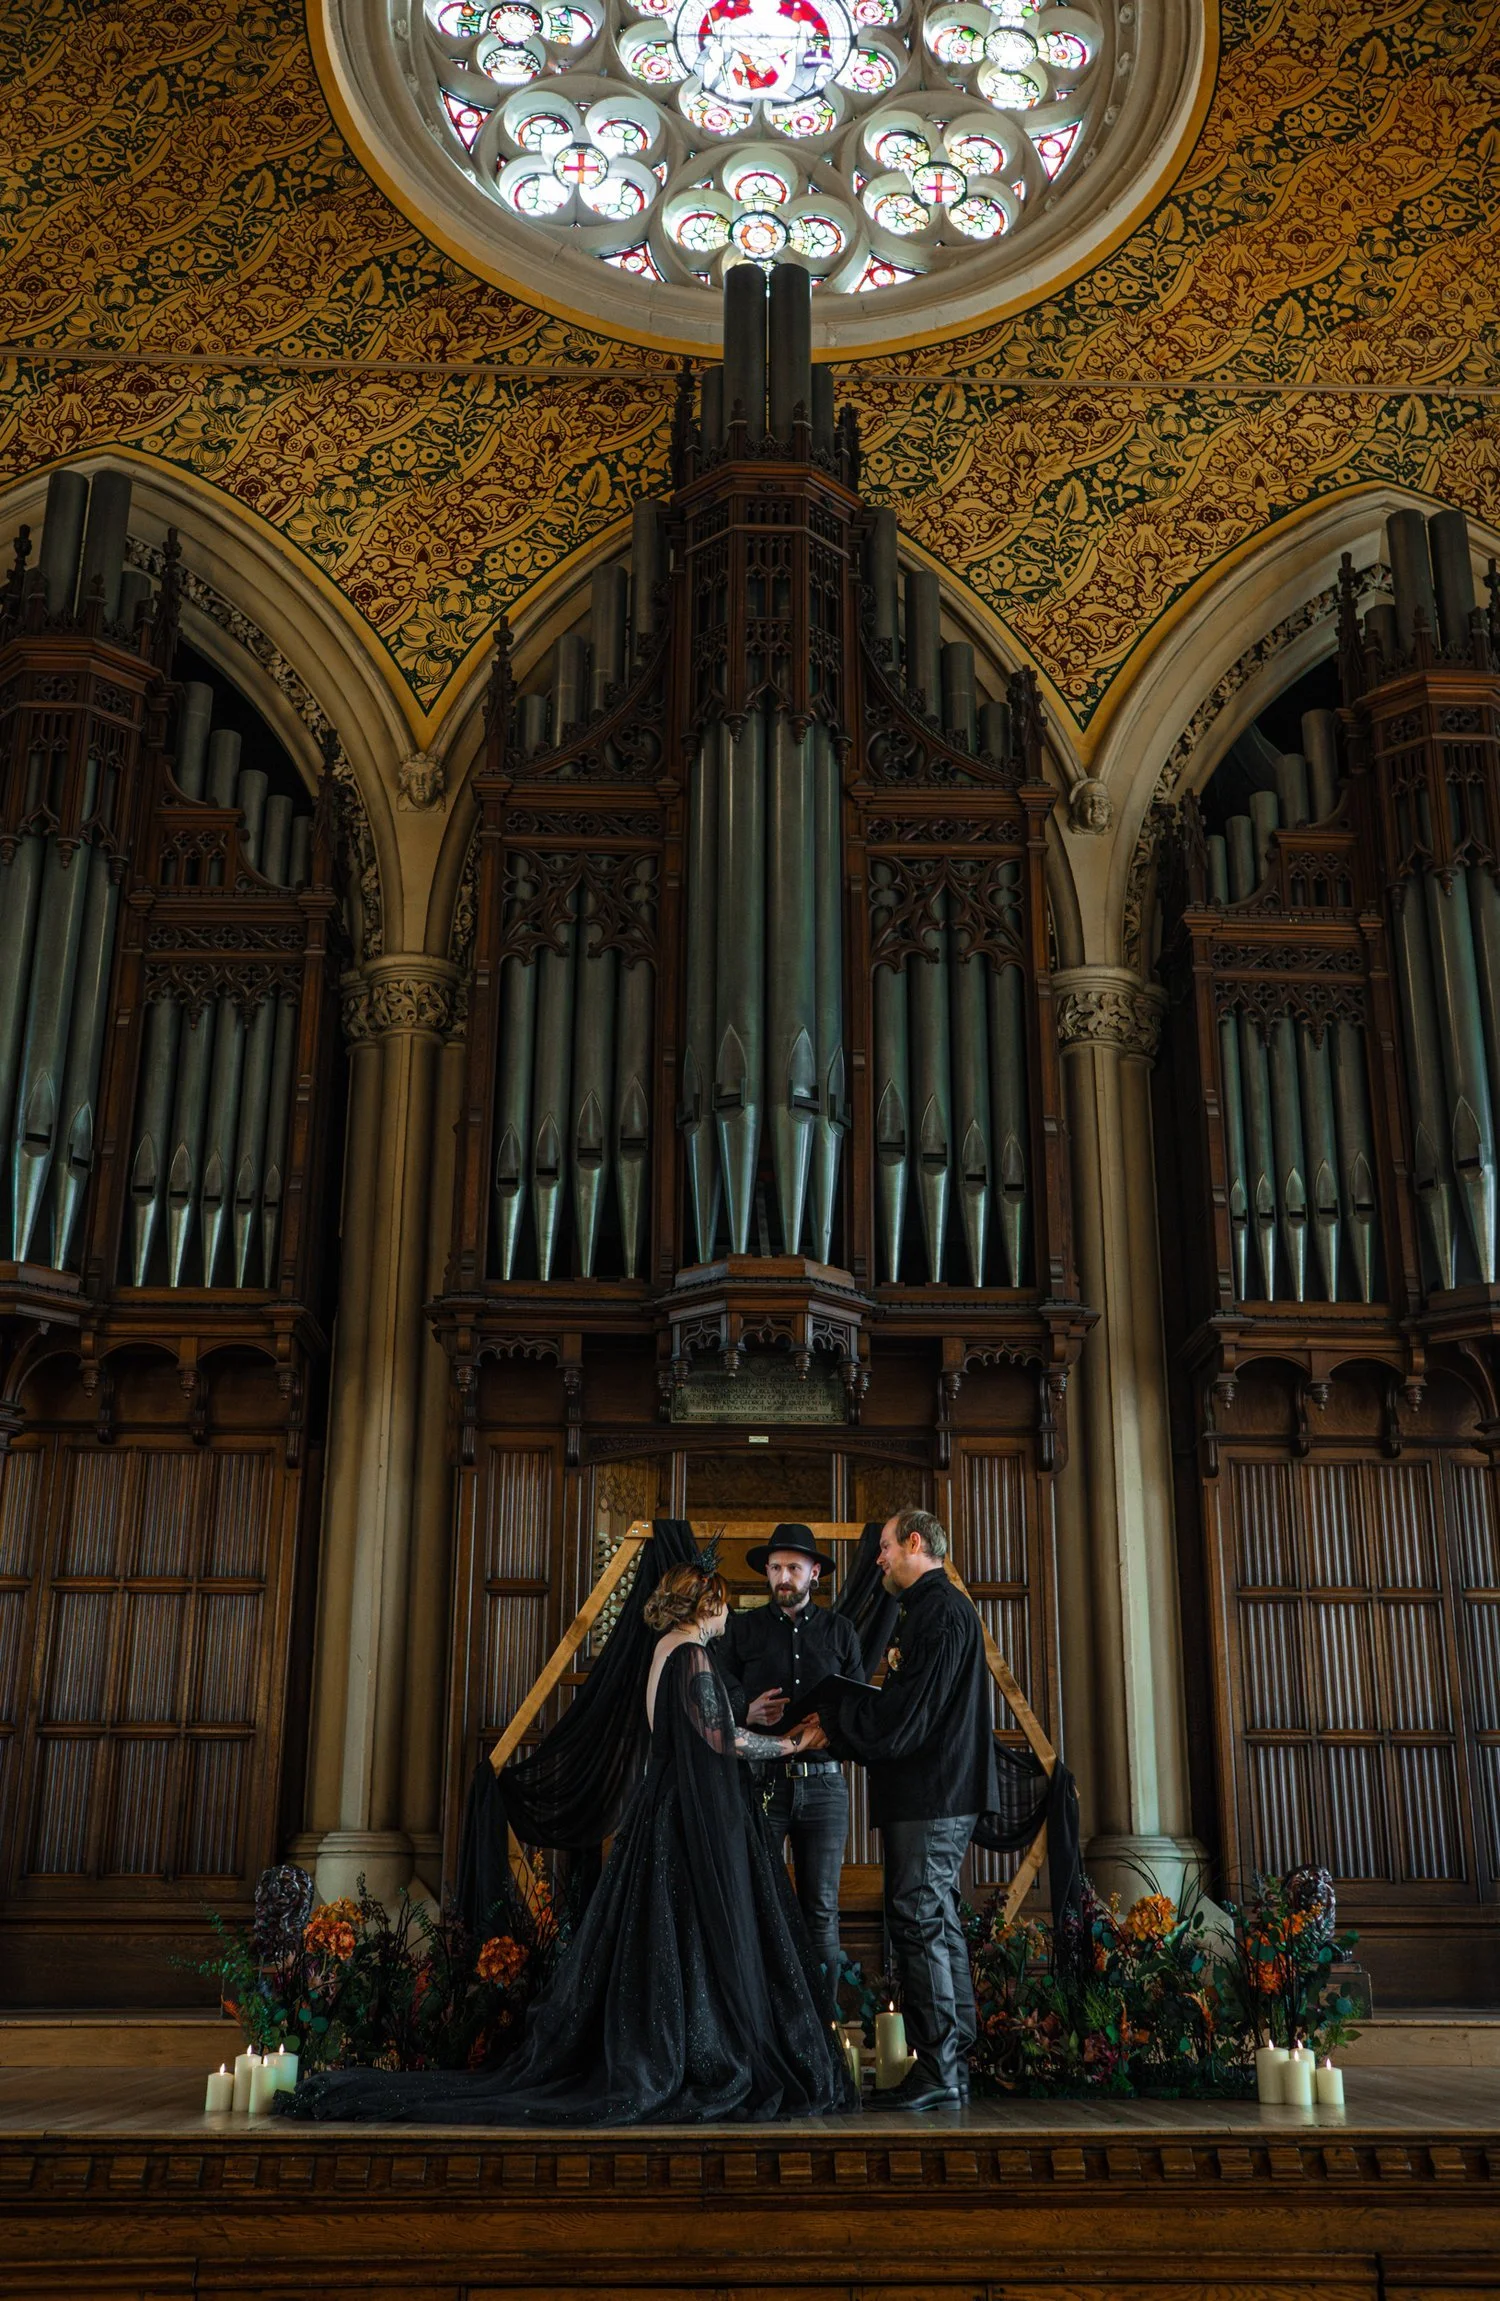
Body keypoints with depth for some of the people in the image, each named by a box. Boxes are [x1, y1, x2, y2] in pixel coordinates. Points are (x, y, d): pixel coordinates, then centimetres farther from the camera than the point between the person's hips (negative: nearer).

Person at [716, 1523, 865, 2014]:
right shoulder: (743, 1627, 9)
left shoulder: (839, 1631, 12)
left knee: (821, 1911, 4)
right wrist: (747, 1712, -14)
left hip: (822, 1783, 1)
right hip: (761, 1780, -1)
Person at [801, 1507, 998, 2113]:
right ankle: (950, 2070, 17)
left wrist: (834, 1719, -6)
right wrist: (837, 1731, 11)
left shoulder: (941, 1612, -13)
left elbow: (907, 1715, -19)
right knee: (937, 1924, 12)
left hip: (931, 1794, -11)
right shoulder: (930, 1609, 19)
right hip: (935, 1794, 11)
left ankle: (937, 2073, -3)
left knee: (919, 1923, -7)